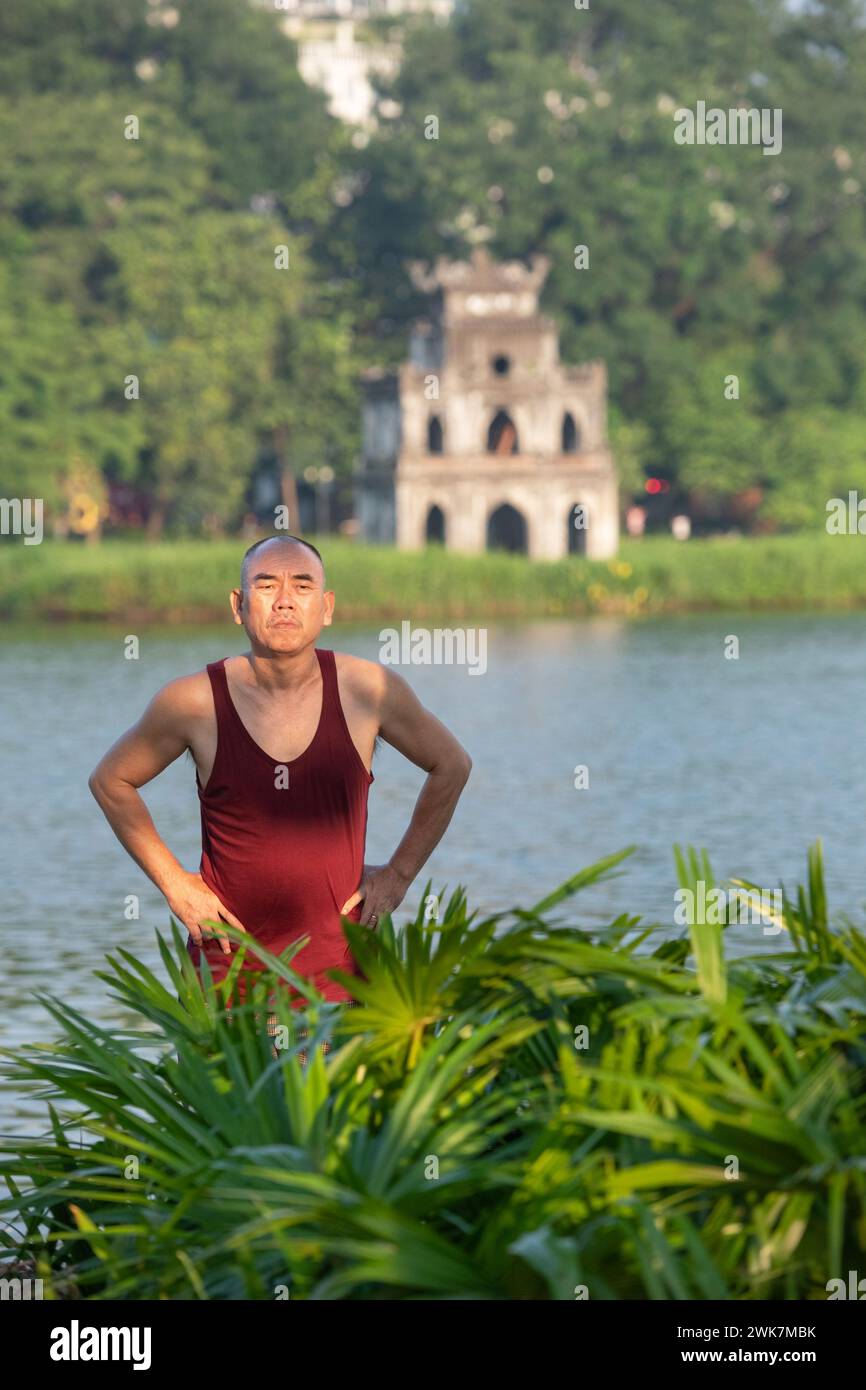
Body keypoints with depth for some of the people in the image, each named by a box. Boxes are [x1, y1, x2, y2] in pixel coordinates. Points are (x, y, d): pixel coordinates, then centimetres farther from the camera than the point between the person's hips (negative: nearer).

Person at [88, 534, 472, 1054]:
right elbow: (111, 781, 11)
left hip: (338, 971, 0)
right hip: (228, 962, 0)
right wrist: (173, 883, 3)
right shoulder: (194, 701, -6)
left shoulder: (368, 689, -4)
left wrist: (400, 872, 8)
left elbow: (452, 764, 13)